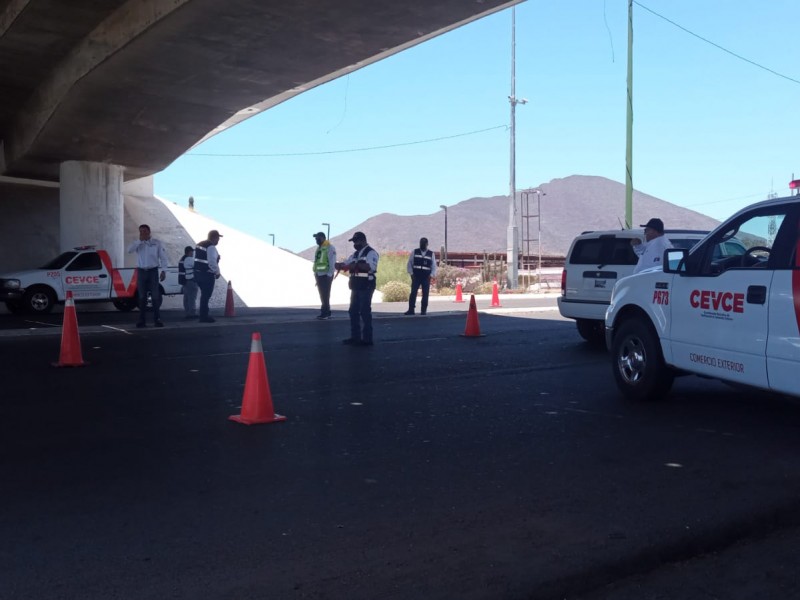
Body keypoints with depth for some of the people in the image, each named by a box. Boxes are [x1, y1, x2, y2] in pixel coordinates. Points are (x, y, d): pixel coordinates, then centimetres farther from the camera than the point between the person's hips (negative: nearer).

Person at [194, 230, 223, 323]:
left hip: (198, 273, 9)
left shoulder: (200, 245, 14)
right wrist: (217, 272, -8)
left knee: (204, 295, 18)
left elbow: (196, 259, 17)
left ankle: (203, 315, 25)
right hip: (207, 275, -9)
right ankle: (204, 317, 1)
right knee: (206, 296, -3)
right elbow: (212, 262, -22)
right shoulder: (211, 247, -16)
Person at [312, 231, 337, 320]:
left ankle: (324, 313, -6)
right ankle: (327, 313, 16)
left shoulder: (330, 248, -10)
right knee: (322, 295, 10)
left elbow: (332, 262, -14)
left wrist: (329, 275, -18)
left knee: (325, 295, -7)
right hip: (319, 275, 8)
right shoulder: (318, 248, 15)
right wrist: (315, 273, 14)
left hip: (326, 275, -8)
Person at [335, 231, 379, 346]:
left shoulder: (371, 253, -9)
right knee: (353, 311, 10)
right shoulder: (356, 254, 18)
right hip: (356, 287, 9)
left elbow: (370, 266, -25)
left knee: (365, 312, -6)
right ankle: (355, 337, 18)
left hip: (366, 287, -9)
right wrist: (340, 265, -4)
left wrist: (356, 264, -30)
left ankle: (367, 339, -1)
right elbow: (345, 263, 19)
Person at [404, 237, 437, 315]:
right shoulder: (414, 252, 6)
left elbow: (434, 266, 9)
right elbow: (409, 264, 7)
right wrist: (411, 273, -3)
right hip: (416, 277, 0)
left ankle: (423, 310, 5)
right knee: (413, 293, -7)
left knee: (425, 294, -1)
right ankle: (411, 310, -5)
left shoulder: (431, 254, 7)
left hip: (426, 278, 0)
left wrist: (431, 275, -4)